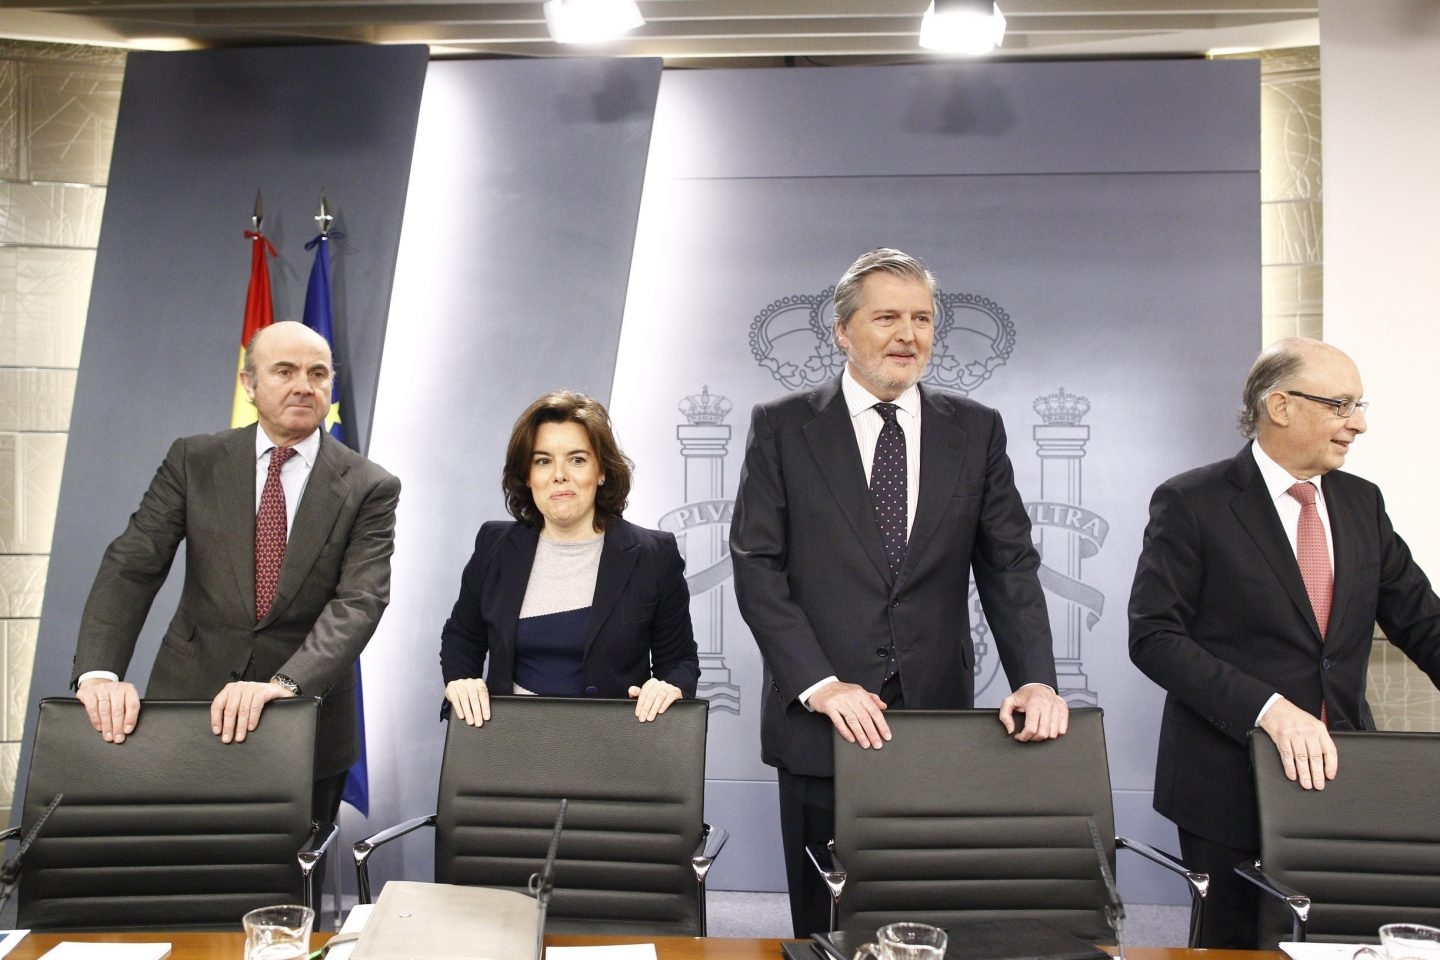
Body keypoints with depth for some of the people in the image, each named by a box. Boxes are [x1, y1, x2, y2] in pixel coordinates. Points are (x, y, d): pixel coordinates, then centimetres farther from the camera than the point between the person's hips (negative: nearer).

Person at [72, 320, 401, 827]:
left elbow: (359, 603, -16)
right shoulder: (194, 461, 1)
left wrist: (285, 684, -31)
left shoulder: (369, 488, -5)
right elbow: (131, 567, -4)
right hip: (188, 706, 1)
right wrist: (99, 672, -20)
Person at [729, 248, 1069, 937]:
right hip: (822, 724, -1)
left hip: (941, 722, 2)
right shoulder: (781, 427, 1)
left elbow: (1009, 566, 4)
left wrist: (1036, 679, -11)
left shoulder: (977, 431, 8)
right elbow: (757, 565, -5)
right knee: (828, 928, 10)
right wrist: (819, 684, -15)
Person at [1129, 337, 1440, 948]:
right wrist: (1268, 709, -23)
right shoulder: (1191, 503, -8)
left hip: (1343, 773, 5)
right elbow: (1153, 637, -14)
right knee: (1237, 944, 5)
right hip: (1231, 786, -5)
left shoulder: (1362, 502, 9)